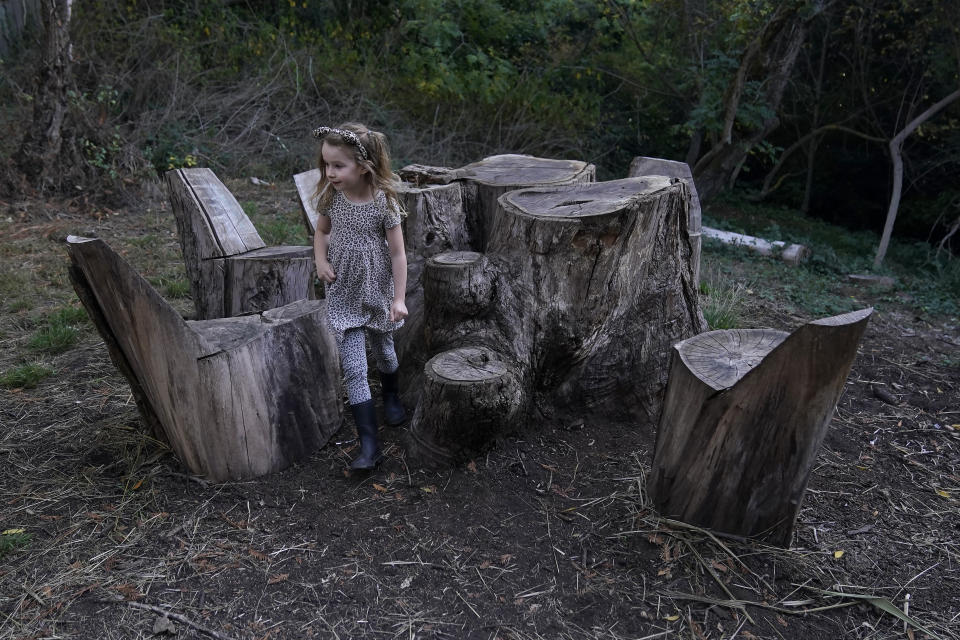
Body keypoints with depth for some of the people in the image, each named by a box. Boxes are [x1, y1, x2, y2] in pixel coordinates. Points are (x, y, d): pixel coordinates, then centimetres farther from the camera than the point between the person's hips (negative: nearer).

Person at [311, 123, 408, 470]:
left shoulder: (384, 202, -18)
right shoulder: (331, 196, -8)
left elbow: (397, 253, -12)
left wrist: (399, 298, -12)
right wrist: (320, 260, -8)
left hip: (377, 291, -2)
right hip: (343, 294, 2)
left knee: (383, 351, 20)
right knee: (353, 367, -4)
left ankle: (391, 397, 53)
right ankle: (369, 443, -1)